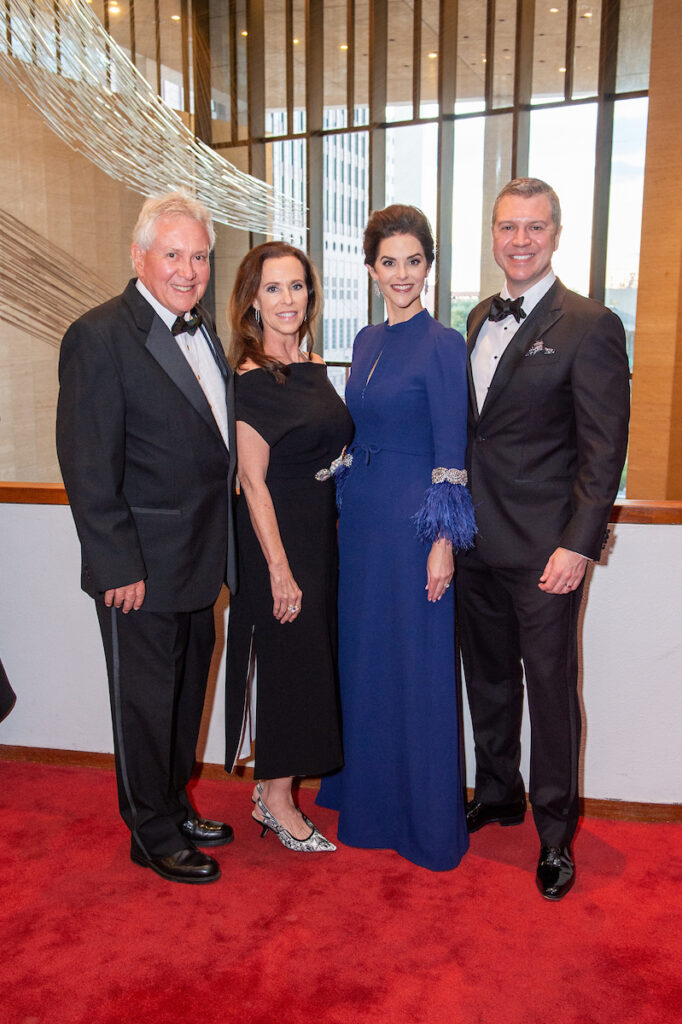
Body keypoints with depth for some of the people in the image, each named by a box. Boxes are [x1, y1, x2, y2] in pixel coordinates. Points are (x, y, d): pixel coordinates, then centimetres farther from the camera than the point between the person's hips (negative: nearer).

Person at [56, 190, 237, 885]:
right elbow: (88, 468, -17)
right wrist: (117, 566, -18)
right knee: (145, 703, 10)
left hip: (200, 563, 8)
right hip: (142, 568, -8)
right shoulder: (100, 336, -15)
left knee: (186, 695, 21)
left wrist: (221, 548, 11)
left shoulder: (202, 332, 10)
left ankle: (175, 807, 42)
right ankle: (153, 833, 31)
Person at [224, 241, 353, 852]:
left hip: (322, 532, 8)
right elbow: (253, 482, -16)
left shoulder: (314, 367, 9)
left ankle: (275, 783, 33)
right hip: (277, 535, -8)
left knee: (313, 657, 15)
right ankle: (276, 802, 23)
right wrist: (280, 569, -17)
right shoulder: (250, 379, -14)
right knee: (290, 659, 2)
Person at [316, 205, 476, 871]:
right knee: (363, 656, 17)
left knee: (418, 665, 3)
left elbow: (451, 453, -12)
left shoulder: (442, 344, -9)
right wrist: (346, 511, 13)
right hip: (360, 515, 7)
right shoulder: (366, 341, 12)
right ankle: (368, 794, 38)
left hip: (413, 520, -7)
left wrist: (443, 541, -16)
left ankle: (428, 820, 22)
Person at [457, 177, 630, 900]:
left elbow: (604, 451, -11)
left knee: (550, 685, 5)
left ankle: (554, 832, 25)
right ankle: (497, 795, 39)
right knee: (487, 677, 18)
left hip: (543, 549, -6)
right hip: (476, 542, 6)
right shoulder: (480, 319, 12)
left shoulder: (590, 326, -8)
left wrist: (579, 545, -17)